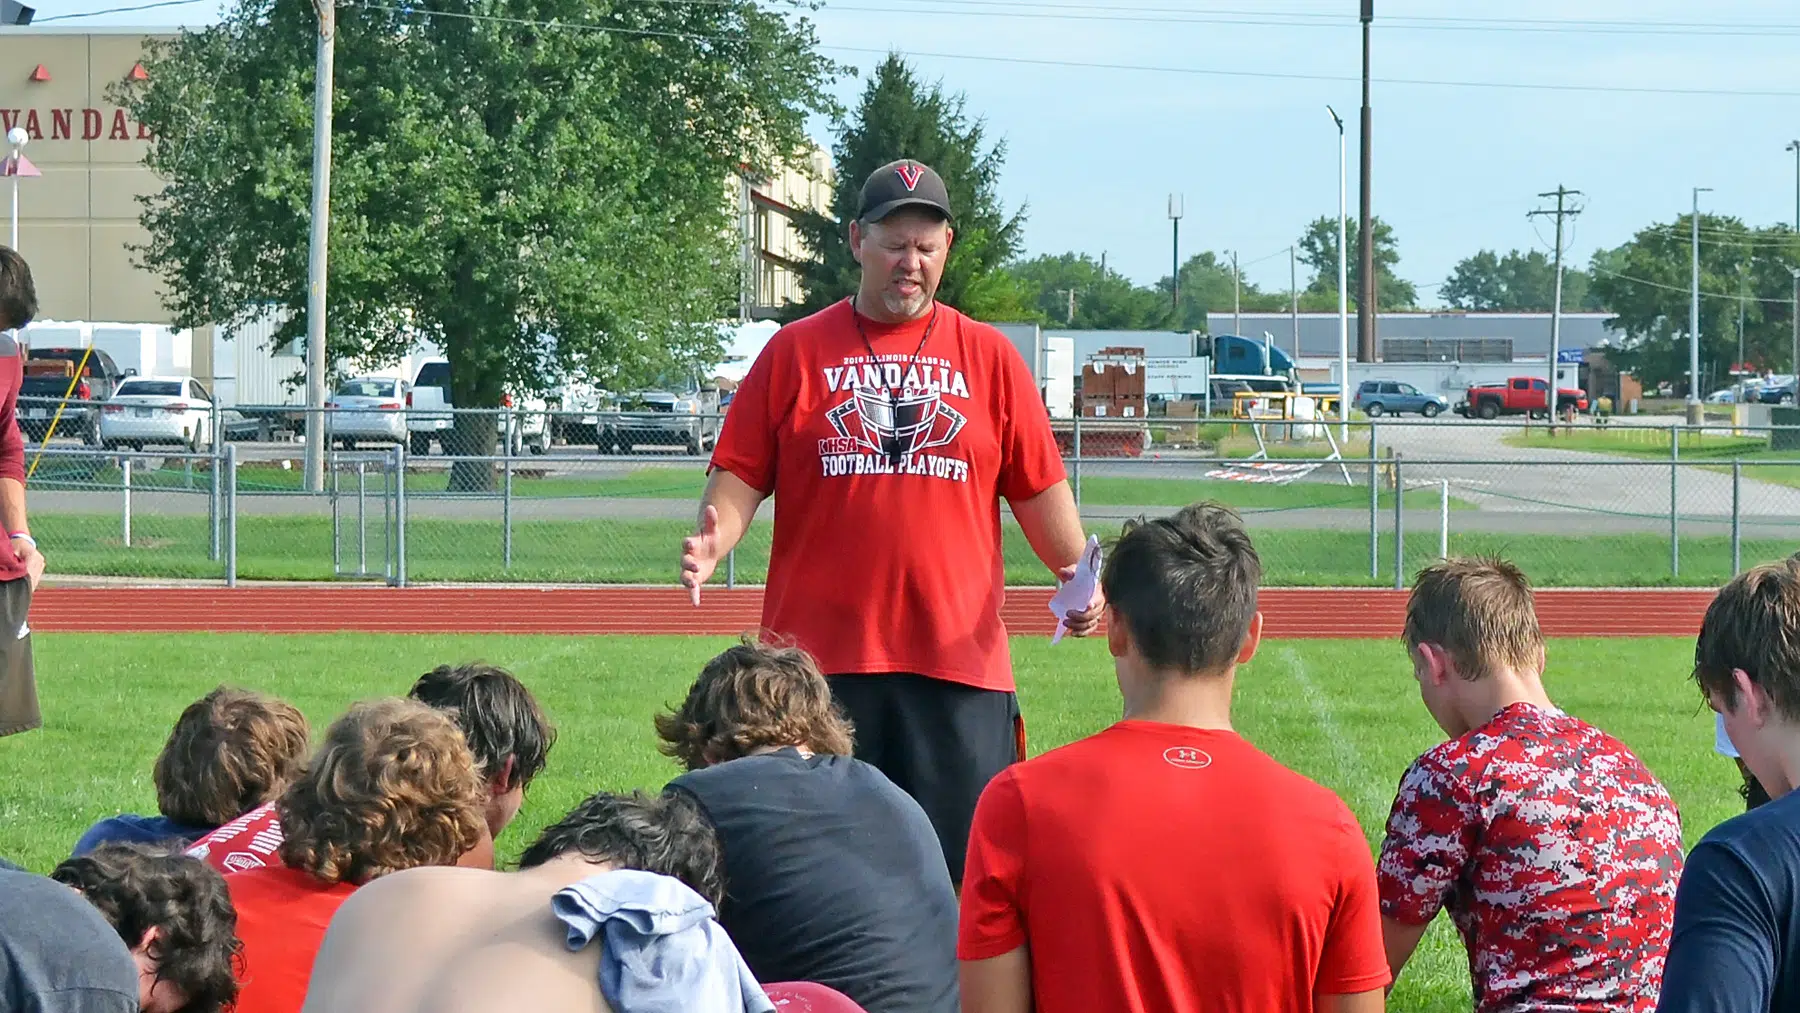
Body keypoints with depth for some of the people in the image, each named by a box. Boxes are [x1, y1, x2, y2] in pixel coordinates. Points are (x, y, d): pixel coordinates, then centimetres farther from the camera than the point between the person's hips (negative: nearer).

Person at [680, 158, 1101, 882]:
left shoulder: (989, 358, 12)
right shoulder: (794, 352, 9)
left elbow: (1038, 488, 12)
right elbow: (741, 475, 7)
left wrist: (1078, 574, -4)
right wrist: (714, 540, -13)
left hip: (960, 659, 1)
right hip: (819, 658, -1)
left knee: (966, 870, -2)